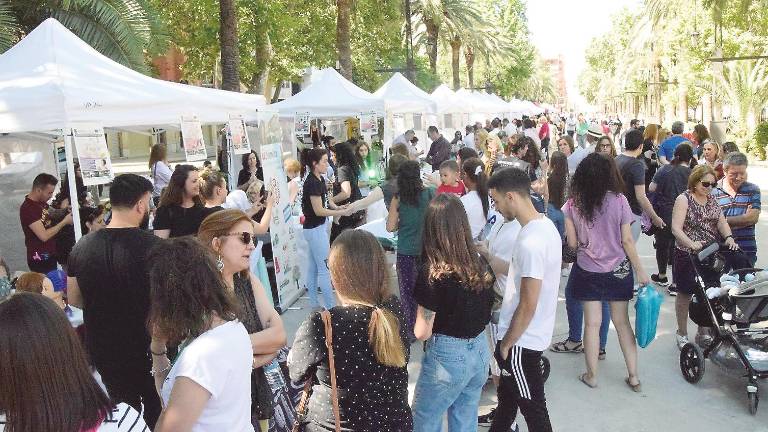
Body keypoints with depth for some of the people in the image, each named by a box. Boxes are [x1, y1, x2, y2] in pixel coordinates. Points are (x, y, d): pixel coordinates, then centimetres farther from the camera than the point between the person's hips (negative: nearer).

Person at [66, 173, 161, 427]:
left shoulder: (81, 247, -5)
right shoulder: (153, 247, -23)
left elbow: (74, 299, 8)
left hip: (102, 351, 5)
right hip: (148, 350, -4)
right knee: (158, 415, 15)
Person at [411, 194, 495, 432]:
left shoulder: (432, 272, -21)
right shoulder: (481, 264, -4)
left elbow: (422, 332, -16)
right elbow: (487, 311, 6)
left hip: (448, 357, -6)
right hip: (480, 352, 6)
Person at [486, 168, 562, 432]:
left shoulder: (530, 243, -29)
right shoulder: (545, 225, 1)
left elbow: (527, 307, -25)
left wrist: (506, 344, -13)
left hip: (522, 341, -9)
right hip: (533, 334, 9)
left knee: (532, 409, 9)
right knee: (507, 395, 26)